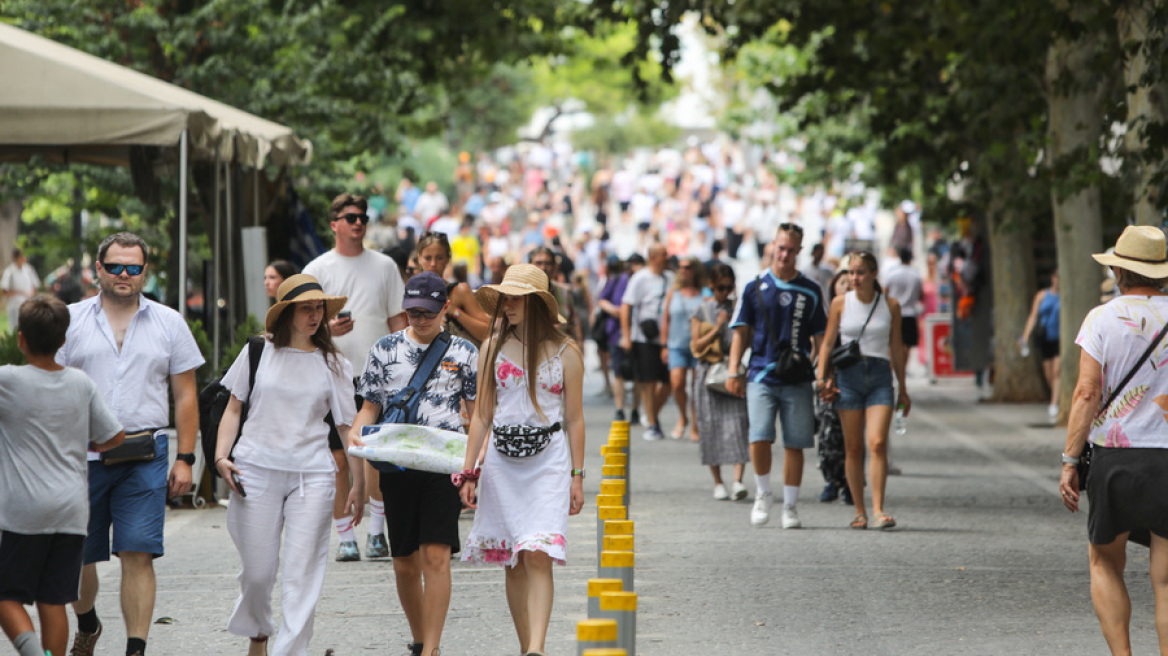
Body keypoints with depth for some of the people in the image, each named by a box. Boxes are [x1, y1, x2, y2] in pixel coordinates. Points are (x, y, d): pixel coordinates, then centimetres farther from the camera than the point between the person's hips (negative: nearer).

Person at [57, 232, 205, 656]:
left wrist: (185, 459, 2)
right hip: (82, 456, 1)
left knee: (138, 555, -9)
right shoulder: (71, 320, 7)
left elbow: (186, 395, 9)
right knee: (77, 556, 9)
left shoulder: (169, 323, 9)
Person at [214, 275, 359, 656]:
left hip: (312, 476, 0)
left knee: (302, 572, -8)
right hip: (256, 470, 0)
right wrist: (221, 455, -2)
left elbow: (347, 426, 9)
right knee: (257, 570, 4)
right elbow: (234, 408, 12)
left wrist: (358, 485, 4)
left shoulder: (333, 365, 8)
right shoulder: (259, 352, 7)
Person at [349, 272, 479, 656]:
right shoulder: (385, 350, 9)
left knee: (436, 556, -14)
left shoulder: (463, 353, 7)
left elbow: (477, 412, 9)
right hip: (397, 463, 2)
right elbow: (371, 406, 12)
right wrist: (356, 431, -9)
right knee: (405, 563, 7)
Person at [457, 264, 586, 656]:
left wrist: (577, 476, 2)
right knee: (513, 563, 6)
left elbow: (574, 418, 4)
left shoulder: (565, 352, 0)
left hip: (548, 462, -3)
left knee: (537, 555, -15)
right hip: (502, 462, 3)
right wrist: (469, 471, 7)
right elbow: (482, 414, 11)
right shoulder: (493, 348, 7)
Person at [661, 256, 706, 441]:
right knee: (677, 383, -13)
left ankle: (695, 426, 11)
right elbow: (665, 320, 12)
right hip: (677, 345, 1)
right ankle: (682, 417, 12)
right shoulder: (673, 293, 9)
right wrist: (664, 344, 8)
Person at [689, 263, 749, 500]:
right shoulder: (701, 312, 6)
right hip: (709, 374, 0)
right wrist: (717, 328, -11)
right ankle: (718, 482, 11)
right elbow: (697, 345, -1)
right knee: (711, 426, 1)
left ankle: (738, 480, -20)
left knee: (737, 425, -13)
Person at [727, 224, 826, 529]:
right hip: (761, 376, -1)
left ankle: (790, 506, 12)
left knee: (795, 444, 1)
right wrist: (734, 372, 0)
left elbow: (819, 337, 13)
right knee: (759, 438, -14)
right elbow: (741, 333, 8)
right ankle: (763, 494, 7)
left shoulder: (810, 291, 8)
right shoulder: (755, 288, 6)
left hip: (798, 378, 1)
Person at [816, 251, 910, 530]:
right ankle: (860, 511, 9)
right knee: (853, 448, 1)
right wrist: (822, 378, -5)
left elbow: (896, 348, 12)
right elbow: (828, 342, 7)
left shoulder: (890, 305, 5)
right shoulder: (840, 303, 4)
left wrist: (902, 389, 15)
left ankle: (878, 510, -15)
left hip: (880, 375, 0)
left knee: (878, 443, -14)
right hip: (848, 375, 1)